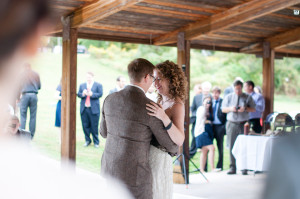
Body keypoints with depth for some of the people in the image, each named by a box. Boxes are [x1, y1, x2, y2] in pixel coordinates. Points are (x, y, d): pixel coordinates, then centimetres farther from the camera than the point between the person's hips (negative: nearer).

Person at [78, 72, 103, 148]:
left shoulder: (98, 85, 6)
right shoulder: (82, 85, 17)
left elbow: (100, 94, -7)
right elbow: (78, 94, 7)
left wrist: (92, 94, -21)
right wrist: (83, 94, -15)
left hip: (94, 109, -3)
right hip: (84, 109, 4)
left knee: (94, 126, -2)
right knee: (85, 125, 5)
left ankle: (96, 142, 8)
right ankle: (87, 140, 18)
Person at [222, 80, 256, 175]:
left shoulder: (248, 97, 7)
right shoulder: (228, 97, 11)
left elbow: (253, 109, 4)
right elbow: (223, 109, 10)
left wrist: (245, 108, -15)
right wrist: (230, 109, -10)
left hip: (243, 124, -1)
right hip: (231, 124, 1)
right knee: (231, 146, 0)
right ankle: (232, 168, 5)